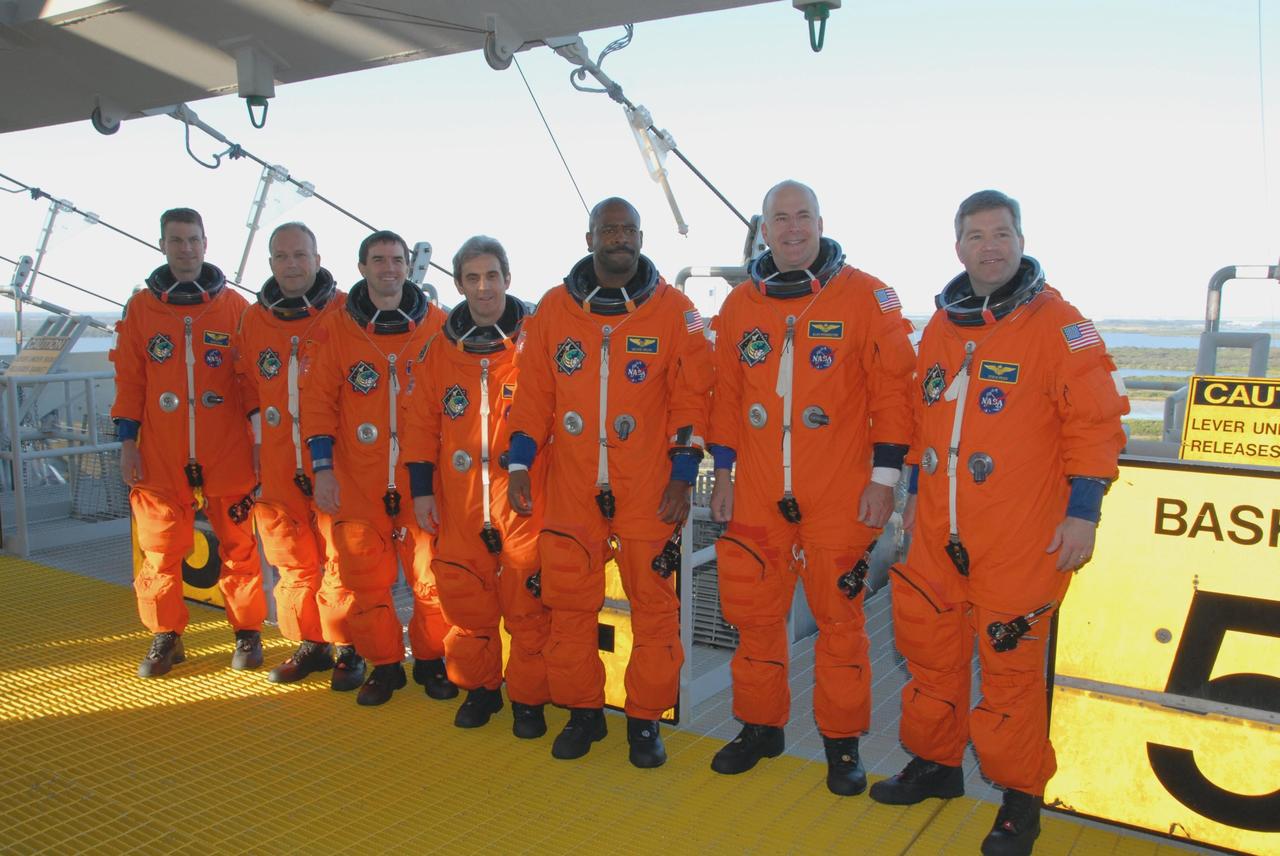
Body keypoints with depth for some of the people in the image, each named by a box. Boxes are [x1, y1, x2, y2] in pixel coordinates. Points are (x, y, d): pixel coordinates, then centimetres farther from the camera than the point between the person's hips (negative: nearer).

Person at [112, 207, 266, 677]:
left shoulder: (234, 305, 3)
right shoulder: (140, 307, 6)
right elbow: (129, 380, 7)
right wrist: (127, 442, 2)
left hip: (228, 452, -1)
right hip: (160, 454, 1)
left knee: (238, 544, 4)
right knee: (160, 548, 6)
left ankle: (247, 630, 18)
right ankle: (165, 637, 21)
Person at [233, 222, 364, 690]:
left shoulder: (345, 313, -4)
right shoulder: (253, 320, 10)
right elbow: (248, 388, 19)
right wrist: (257, 449, 13)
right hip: (277, 470, 5)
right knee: (293, 563, 12)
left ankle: (348, 650, 14)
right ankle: (310, 644, 27)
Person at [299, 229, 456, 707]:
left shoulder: (437, 326, 4)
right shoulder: (336, 330, 4)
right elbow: (318, 402, 4)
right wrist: (322, 468, -4)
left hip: (424, 479, 0)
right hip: (356, 482, 1)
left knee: (432, 574, 2)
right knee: (364, 578, 5)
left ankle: (430, 661, 21)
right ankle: (384, 666, 22)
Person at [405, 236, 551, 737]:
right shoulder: (440, 349, 9)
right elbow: (423, 425, 12)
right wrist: (420, 489, 8)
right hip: (458, 507, 4)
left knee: (528, 607, 1)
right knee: (466, 604, 10)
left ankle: (528, 699, 17)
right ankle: (479, 688, 29)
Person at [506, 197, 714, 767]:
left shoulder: (673, 310, 2)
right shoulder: (553, 308, 7)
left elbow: (691, 395, 0)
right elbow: (532, 394, 9)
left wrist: (683, 475, -5)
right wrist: (520, 464, 2)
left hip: (649, 491, -2)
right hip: (569, 489, 2)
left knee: (654, 604, 3)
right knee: (569, 604, 8)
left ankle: (646, 719, 19)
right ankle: (582, 712, 25)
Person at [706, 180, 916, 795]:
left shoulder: (866, 297, -2)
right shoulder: (740, 305, 10)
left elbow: (892, 390, -4)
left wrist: (884, 476, -8)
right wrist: (723, 473, 11)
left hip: (839, 498, -3)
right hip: (756, 495, 4)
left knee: (839, 617, 5)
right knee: (754, 613, 11)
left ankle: (842, 739, 23)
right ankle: (760, 727, 29)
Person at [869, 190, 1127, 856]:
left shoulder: (1057, 324, -6)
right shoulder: (940, 327, 12)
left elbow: (1096, 421, -8)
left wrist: (1082, 512, -12)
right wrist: (916, 493, 21)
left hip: (1020, 541, -5)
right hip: (937, 535, 6)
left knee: (1010, 665, 2)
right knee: (931, 652, 15)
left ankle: (1020, 797, 21)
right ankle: (935, 764, 34)